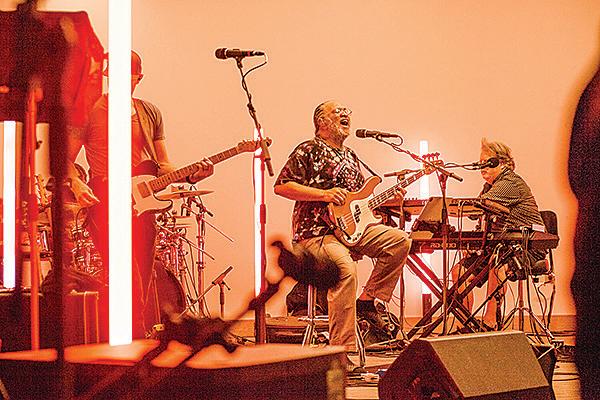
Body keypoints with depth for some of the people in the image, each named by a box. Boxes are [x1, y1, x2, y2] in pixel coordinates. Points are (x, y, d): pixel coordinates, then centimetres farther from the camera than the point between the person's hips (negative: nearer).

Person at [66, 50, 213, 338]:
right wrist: (76, 183, -16)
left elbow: (162, 166, 14)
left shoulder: (150, 114, 14)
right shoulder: (90, 111, 2)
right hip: (105, 203, -4)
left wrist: (190, 176, -4)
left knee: (141, 283, 6)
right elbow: (67, 156, 4)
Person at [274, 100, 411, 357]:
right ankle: (343, 350, -28)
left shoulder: (350, 156, 23)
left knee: (400, 240, -10)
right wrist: (324, 194, -18)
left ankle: (367, 300, -2)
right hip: (315, 232, -8)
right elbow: (281, 186, -11)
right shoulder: (308, 150, -2)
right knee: (344, 267, -33)